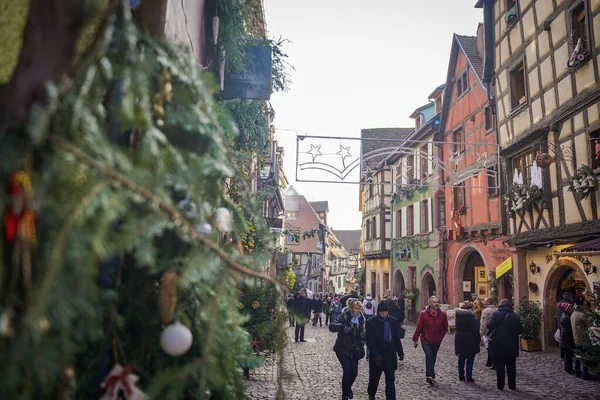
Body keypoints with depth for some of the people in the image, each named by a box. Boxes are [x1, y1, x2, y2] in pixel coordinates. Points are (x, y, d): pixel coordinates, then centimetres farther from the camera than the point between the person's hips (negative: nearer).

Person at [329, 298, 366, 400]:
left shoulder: (360, 318, 2)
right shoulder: (344, 316, -13)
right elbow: (331, 326, -24)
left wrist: (360, 344, -1)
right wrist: (342, 326, -42)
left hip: (354, 350, 5)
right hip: (342, 349, -4)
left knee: (354, 372, 6)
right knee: (347, 370, -13)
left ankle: (348, 387, 38)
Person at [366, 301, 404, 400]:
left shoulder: (393, 321, -1)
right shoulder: (371, 322, -12)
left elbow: (397, 338, 7)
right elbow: (370, 341, -14)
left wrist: (400, 352, 7)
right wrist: (376, 355, -19)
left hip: (390, 355, 2)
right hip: (377, 356, -2)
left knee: (390, 380, 4)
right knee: (374, 378, 16)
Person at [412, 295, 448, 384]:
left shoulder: (442, 314, -4)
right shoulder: (423, 314, -10)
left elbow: (445, 327, 10)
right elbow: (419, 327, -6)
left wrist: (440, 337, 7)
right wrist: (415, 339, -3)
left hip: (436, 341, 3)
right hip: (426, 340, -3)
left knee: (433, 358, 11)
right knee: (429, 355, -19)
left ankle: (429, 375, 25)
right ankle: (430, 375, -21)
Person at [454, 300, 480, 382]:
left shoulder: (458, 315, 5)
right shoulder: (469, 315, -15)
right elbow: (475, 329, -13)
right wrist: (478, 339, -6)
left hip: (459, 338, 6)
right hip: (469, 340, -6)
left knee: (461, 358, 15)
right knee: (470, 359, 4)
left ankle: (461, 375, 18)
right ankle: (469, 377, 4)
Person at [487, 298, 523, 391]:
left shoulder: (496, 314, -8)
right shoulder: (515, 316, 1)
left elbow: (490, 326, -17)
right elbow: (520, 330, 4)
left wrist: (489, 334, 2)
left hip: (498, 345, -3)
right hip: (512, 346, 3)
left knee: (500, 366, 4)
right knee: (511, 366, 14)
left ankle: (500, 385, 6)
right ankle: (512, 385, 19)